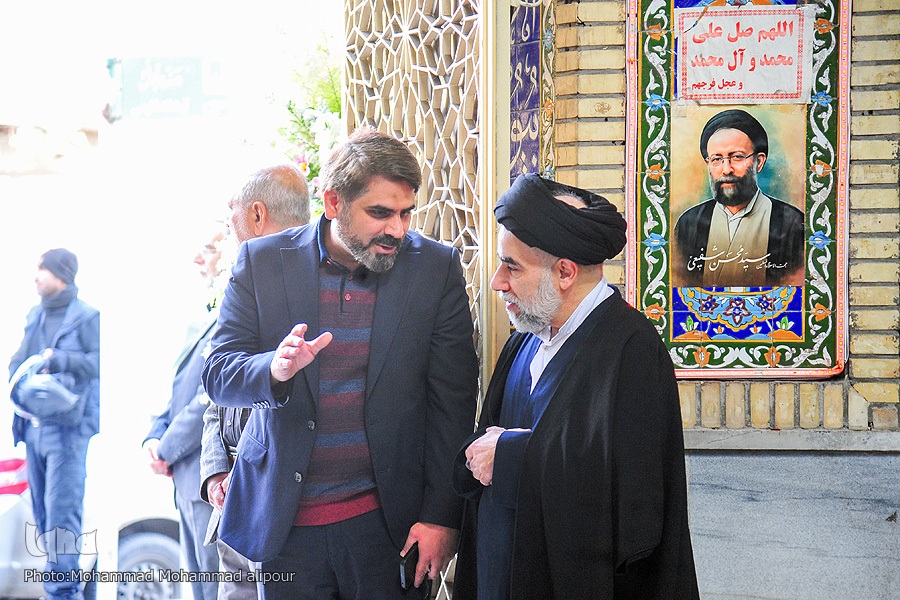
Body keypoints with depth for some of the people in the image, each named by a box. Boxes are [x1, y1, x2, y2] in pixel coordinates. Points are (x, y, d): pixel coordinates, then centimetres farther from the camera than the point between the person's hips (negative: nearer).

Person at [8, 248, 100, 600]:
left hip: (67, 427, -8)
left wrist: (59, 360, -19)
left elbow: (99, 361, -13)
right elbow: (18, 360, 21)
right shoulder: (35, 316, 18)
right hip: (34, 425, 8)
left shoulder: (86, 317, -5)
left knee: (62, 509, -13)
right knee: (42, 510, 10)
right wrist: (20, 376, 0)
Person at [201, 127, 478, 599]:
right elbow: (217, 374, -2)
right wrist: (275, 369, -24)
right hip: (284, 522, 1)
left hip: (387, 520, 0)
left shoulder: (436, 268, -2)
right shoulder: (262, 261, -1)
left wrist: (442, 516, -6)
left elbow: (452, 404, -1)